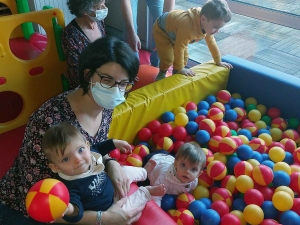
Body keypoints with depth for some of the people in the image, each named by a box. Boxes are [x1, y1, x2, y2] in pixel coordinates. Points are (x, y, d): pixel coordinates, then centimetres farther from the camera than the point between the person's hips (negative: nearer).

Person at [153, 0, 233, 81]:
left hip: (174, 32, 7)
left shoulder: (207, 25, -20)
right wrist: (180, 69, -27)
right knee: (168, 58, -12)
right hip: (161, 30, -7)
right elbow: (179, 48, -38)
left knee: (184, 57, 6)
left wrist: (218, 62, 4)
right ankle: (161, 74, 16)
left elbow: (211, 42, -3)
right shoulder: (188, 27, -47)